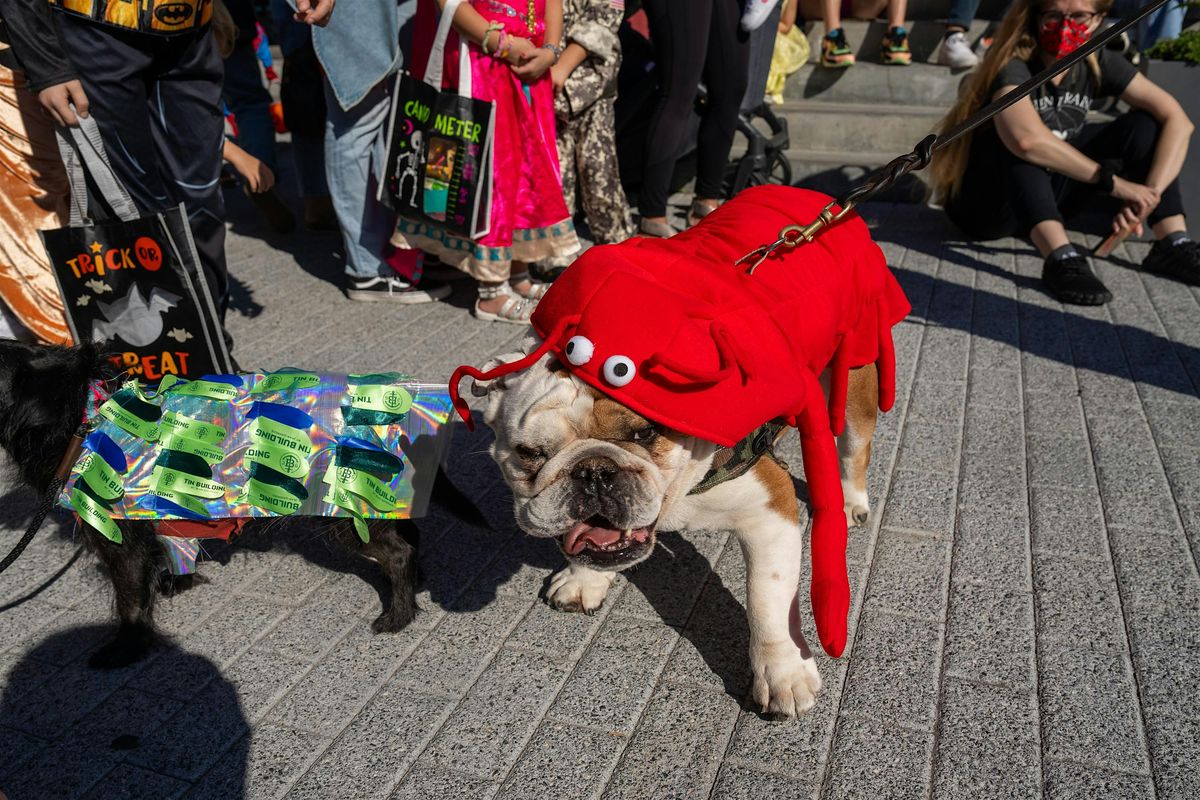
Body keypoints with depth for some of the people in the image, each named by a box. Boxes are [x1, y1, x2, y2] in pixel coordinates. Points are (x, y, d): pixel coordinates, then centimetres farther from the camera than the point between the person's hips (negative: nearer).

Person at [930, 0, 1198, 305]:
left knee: (1144, 122, -7)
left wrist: (1151, 193, -27)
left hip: (1050, 194, 6)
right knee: (1015, 133, -34)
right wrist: (1112, 181, -35)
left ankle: (1173, 243, -17)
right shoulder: (1013, 68, -24)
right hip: (983, 204, -6)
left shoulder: (1098, 64, -5)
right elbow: (1027, 139, -44)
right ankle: (1061, 256, -43)